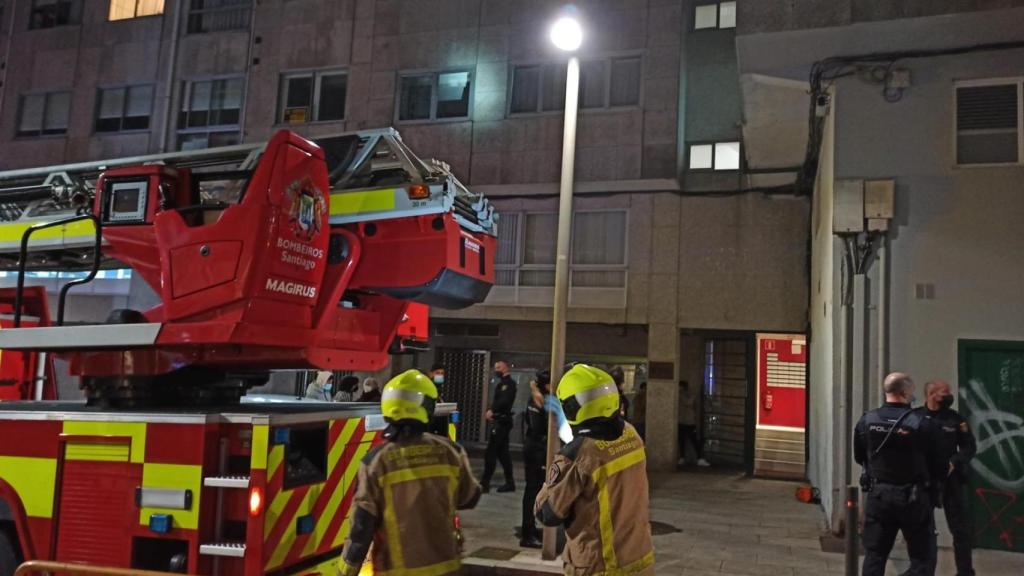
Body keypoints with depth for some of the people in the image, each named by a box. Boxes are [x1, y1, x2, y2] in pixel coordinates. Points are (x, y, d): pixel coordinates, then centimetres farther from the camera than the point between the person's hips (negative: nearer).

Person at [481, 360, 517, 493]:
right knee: (502, 452, 12)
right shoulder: (501, 383, 18)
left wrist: (492, 411, -28)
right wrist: (491, 412, 3)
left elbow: (505, 401, -25)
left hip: (502, 421, -10)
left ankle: (485, 483, -7)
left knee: (490, 453, -9)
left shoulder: (509, 383, -10)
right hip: (500, 421, 10)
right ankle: (509, 483, 17)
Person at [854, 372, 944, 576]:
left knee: (874, 554, 10)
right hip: (913, 497, -3)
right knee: (920, 556, 10)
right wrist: (930, 479, 14)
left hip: (879, 495, 3)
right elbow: (935, 464, -6)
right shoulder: (921, 423, -14)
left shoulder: (867, 420, -4)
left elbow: (859, 457, 7)